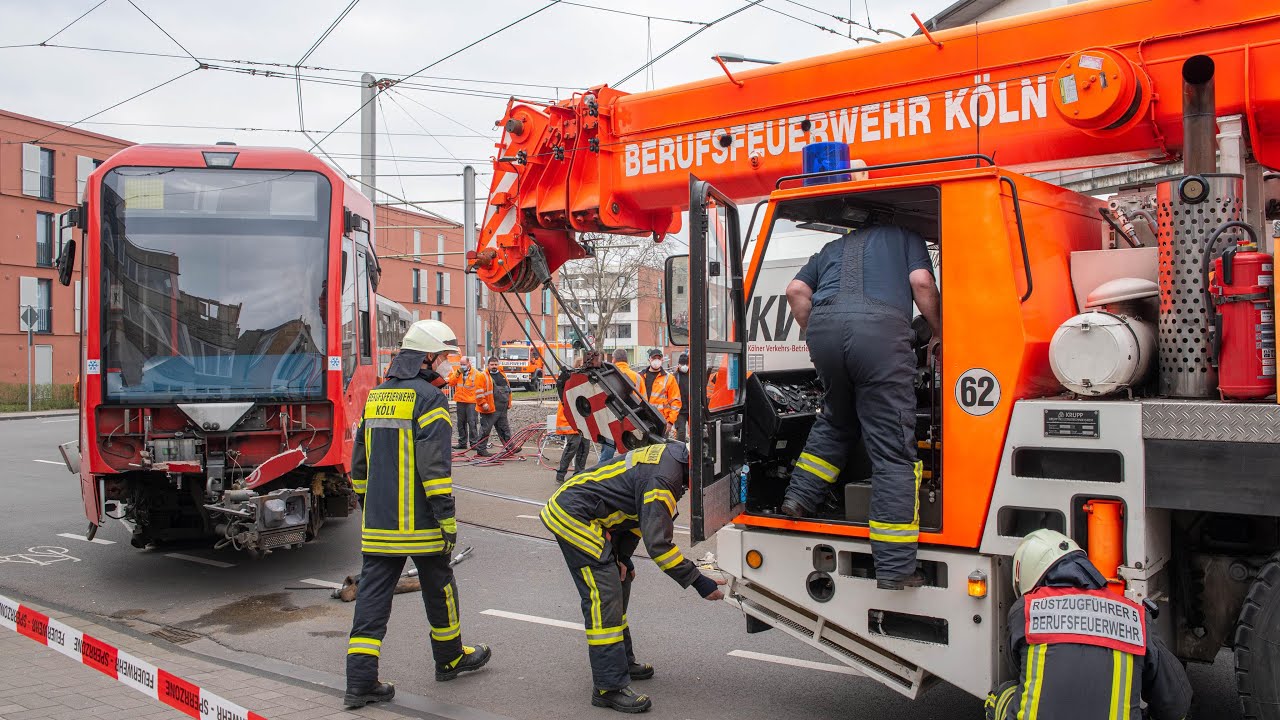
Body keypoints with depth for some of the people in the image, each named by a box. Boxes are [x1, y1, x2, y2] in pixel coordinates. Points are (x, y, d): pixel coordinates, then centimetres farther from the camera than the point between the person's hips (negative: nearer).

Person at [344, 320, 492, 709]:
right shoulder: (429, 398, -11)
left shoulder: (376, 396, 14)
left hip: (377, 525, 6)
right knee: (438, 587, 12)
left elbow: (359, 462, 18)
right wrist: (448, 520, -13)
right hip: (418, 523, -6)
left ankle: (360, 681, 2)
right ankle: (450, 658, 30)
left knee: (373, 593, 5)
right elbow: (435, 466, -17)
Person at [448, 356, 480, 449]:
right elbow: (450, 383, -2)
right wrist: (457, 373, -12)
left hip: (471, 402, -4)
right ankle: (462, 443, 18)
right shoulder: (456, 372, 10)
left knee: (472, 422, -8)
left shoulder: (476, 374, -1)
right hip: (460, 402, 4)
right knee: (461, 423, 10)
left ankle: (474, 442, -3)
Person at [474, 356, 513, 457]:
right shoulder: (483, 376, -6)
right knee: (485, 430, -3)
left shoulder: (502, 375, 16)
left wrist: (509, 403, 20)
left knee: (504, 429, 14)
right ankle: (481, 449, 3)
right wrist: (483, 403, -19)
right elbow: (479, 391, -13)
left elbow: (508, 389, 25)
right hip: (490, 409, -7)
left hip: (502, 409, 7)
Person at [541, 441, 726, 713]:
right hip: (572, 516, -11)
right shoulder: (662, 478, -27)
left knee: (619, 587, 18)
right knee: (604, 596, -13)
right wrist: (699, 582, -21)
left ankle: (622, 661, 32)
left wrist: (623, 555, 9)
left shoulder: (674, 454, 4)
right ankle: (609, 688, -10)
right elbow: (658, 544, -26)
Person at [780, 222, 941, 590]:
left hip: (823, 324, 4)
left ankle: (800, 495, 21)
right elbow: (921, 283, 10)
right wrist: (939, 335, 21)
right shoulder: (905, 237, 29)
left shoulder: (832, 248, 37)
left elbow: (796, 291, 21)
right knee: (893, 451, -3)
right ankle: (894, 568, -4)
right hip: (880, 326, -4)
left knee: (836, 420, 31)